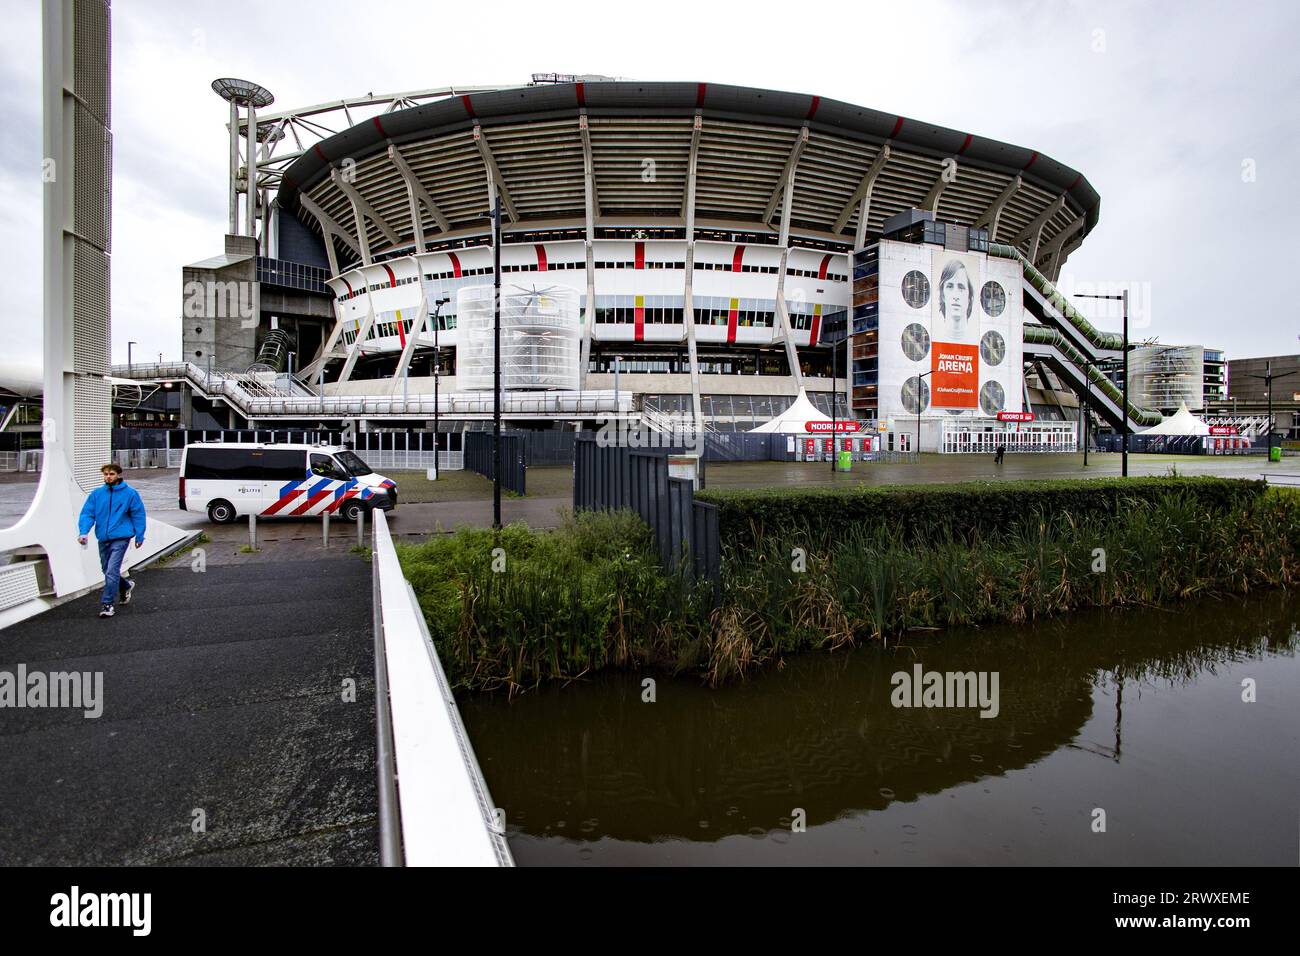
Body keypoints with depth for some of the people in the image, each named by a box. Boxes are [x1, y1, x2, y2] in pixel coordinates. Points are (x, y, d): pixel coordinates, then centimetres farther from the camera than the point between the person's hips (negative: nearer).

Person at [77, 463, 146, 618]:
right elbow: (87, 514, 0)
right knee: (107, 570, 17)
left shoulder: (130, 493, -5)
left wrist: (139, 536, 0)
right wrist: (83, 532, -15)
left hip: (121, 538, -5)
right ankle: (126, 586, 43)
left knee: (112, 570, -12)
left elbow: (138, 515, -1)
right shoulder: (96, 494, 4)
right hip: (103, 539, 5)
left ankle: (107, 603, -4)